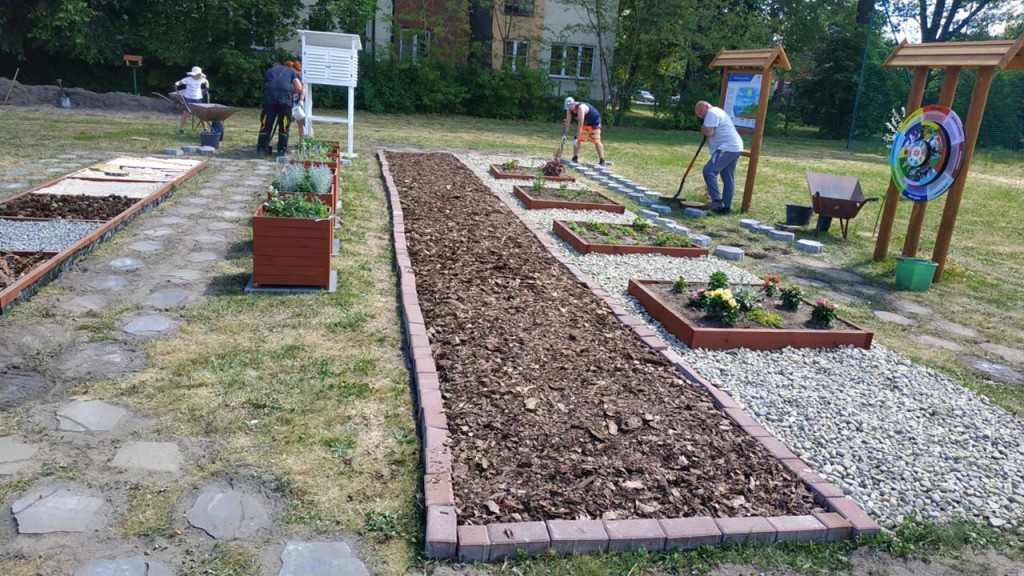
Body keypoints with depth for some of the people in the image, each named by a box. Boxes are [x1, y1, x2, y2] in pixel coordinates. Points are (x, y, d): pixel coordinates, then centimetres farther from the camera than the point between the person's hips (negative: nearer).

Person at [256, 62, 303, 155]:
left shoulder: (269, 71, 33)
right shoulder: (291, 70, 26)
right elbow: (298, 88, 11)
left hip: (269, 96, 2)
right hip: (284, 97, -2)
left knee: (266, 124, 10)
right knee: (284, 125, 9)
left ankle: (261, 148, 12)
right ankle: (282, 149, 11)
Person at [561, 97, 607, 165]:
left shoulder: (581, 107, -37)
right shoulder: (569, 110, -13)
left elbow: (580, 124, -41)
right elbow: (567, 122, -12)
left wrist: (576, 138, -43)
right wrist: (564, 135, -19)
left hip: (594, 123, -7)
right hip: (584, 124, 7)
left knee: (596, 141, -14)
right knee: (578, 140, -3)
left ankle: (602, 161, -14)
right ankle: (575, 158, 5)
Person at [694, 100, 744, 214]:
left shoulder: (711, 113, -7)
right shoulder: (718, 111, 27)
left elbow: (709, 132, -18)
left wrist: (702, 129, 2)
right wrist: (705, 130, 9)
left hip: (727, 148, -11)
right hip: (735, 148, 11)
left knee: (709, 170, -15)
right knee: (728, 177, 9)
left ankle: (716, 200, -20)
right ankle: (726, 206, 11)